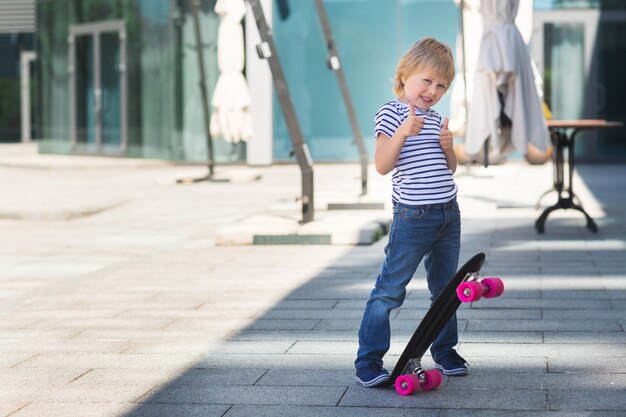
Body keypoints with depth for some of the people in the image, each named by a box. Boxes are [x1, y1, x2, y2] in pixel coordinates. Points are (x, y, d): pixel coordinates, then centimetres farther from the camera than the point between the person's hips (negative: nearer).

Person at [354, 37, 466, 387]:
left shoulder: (436, 119, 13)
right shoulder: (391, 114, -7)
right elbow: (383, 165, -18)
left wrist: (448, 146, -1)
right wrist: (404, 132, -30)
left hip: (448, 214, 7)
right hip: (413, 216, -7)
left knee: (446, 287, 15)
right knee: (390, 289, -6)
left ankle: (445, 351, 30)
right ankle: (368, 360, -1)